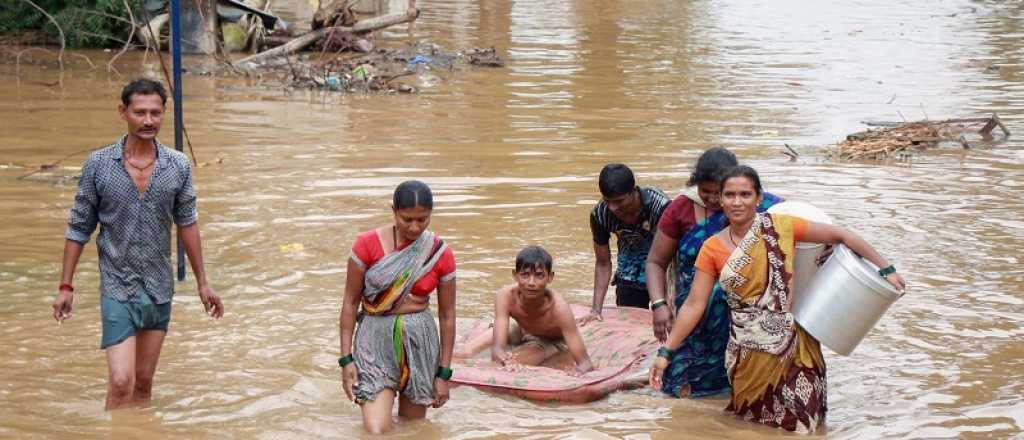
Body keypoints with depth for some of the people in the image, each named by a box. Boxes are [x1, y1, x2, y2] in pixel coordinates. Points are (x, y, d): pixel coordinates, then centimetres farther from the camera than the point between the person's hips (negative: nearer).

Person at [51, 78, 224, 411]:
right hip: (118, 288, -3)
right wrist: (66, 287, -1)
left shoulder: (178, 166, -1)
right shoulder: (98, 165, -7)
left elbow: (187, 224, 8)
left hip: (160, 290, 3)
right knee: (121, 383, -12)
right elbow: (79, 228, 0)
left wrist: (202, 283, 10)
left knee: (143, 383, 12)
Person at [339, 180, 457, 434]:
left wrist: (444, 373, 3)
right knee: (376, 432, -11)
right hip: (375, 337, -2)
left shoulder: (440, 254, -3)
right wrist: (346, 359, -6)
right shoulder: (368, 244, -8)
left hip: (420, 339, 2)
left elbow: (447, 315, 3)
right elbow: (350, 302, -2)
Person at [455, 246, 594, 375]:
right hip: (520, 329, 3)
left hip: (551, 341, -3)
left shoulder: (558, 307, -41)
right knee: (466, 353, -6)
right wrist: (502, 357, -66)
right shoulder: (506, 296, -35)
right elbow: (497, 348, -40)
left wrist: (579, 371, -68)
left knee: (512, 365, -27)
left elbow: (585, 363, -42)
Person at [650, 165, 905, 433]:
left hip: (794, 346, -1)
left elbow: (840, 236, 0)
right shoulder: (712, 249, -1)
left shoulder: (781, 226, -5)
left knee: (799, 422, 0)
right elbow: (694, 305, 0)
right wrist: (666, 352, -4)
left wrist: (886, 269, 0)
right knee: (756, 420, 10)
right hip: (749, 353, 1)